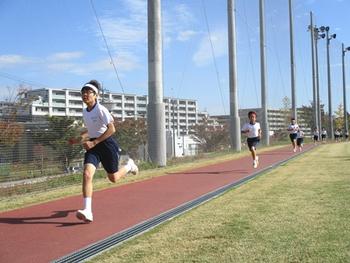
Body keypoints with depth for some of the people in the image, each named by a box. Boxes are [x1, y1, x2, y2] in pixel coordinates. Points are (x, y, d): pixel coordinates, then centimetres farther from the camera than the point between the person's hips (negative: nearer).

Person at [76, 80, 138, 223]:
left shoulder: (101, 109, -15)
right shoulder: (85, 112, 8)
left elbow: (111, 129, -20)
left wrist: (94, 142, -22)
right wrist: (80, 136, 10)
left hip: (107, 144, -5)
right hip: (92, 146, 5)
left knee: (113, 178, 11)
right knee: (87, 174, -18)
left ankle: (129, 165, 44)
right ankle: (87, 211, -21)